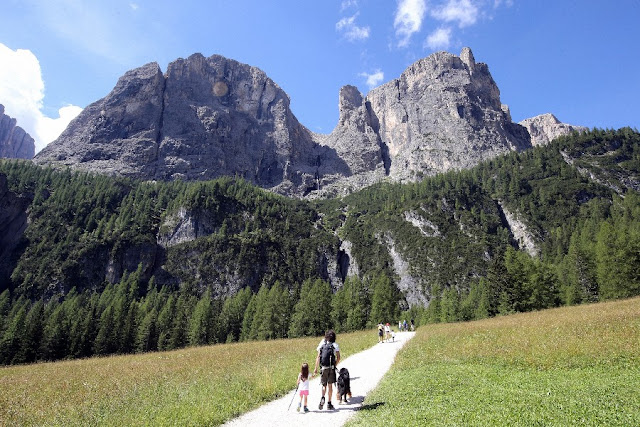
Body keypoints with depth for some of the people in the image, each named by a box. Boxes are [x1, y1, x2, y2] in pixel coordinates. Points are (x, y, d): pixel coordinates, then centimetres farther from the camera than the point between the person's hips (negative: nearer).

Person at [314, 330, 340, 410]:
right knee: (330, 385, 10)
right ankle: (329, 403, 14)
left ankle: (322, 398, -10)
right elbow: (338, 358, -4)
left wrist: (315, 368, 0)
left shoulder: (322, 344, 3)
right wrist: (335, 365, 11)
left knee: (324, 385, 14)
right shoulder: (335, 345, -1)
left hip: (323, 368, 1)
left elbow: (318, 357, -1)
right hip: (331, 368, -1)